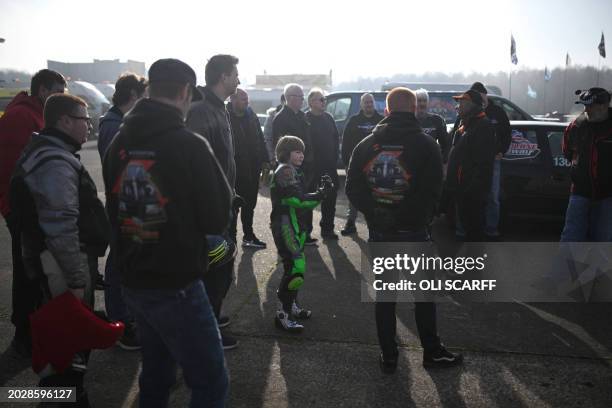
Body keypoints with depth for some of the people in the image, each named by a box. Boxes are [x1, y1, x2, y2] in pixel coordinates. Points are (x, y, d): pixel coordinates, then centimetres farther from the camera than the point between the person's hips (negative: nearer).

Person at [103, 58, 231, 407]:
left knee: (156, 373, 23)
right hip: (177, 286, -7)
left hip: (133, 282, 8)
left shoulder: (120, 143, 3)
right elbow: (217, 219, -10)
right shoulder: (189, 145, -17)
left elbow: (115, 211, 13)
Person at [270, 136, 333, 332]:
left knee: (293, 266, 17)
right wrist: (321, 194, -15)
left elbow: (301, 200, 13)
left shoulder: (292, 171, 19)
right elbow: (295, 199, -22)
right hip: (284, 225, -10)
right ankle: (282, 316, -6)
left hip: (294, 225, 10)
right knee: (296, 268, -14)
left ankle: (292, 307, 31)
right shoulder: (284, 170, -13)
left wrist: (321, 189, -1)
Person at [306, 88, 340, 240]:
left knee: (330, 199, 10)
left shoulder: (328, 118, 12)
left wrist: (335, 157, 7)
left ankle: (327, 229, 22)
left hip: (329, 166, 6)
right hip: (311, 167, -6)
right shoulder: (305, 119, -8)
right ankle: (306, 231, 12)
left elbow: (336, 138, 16)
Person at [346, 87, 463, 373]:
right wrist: (421, 217, 7)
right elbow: (433, 191, -9)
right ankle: (432, 352, 24)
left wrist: (373, 214, 10)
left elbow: (352, 189, 1)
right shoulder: (425, 145, -8)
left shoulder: (366, 145, 1)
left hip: (379, 232, 3)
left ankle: (388, 356, 18)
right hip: (414, 232, -2)